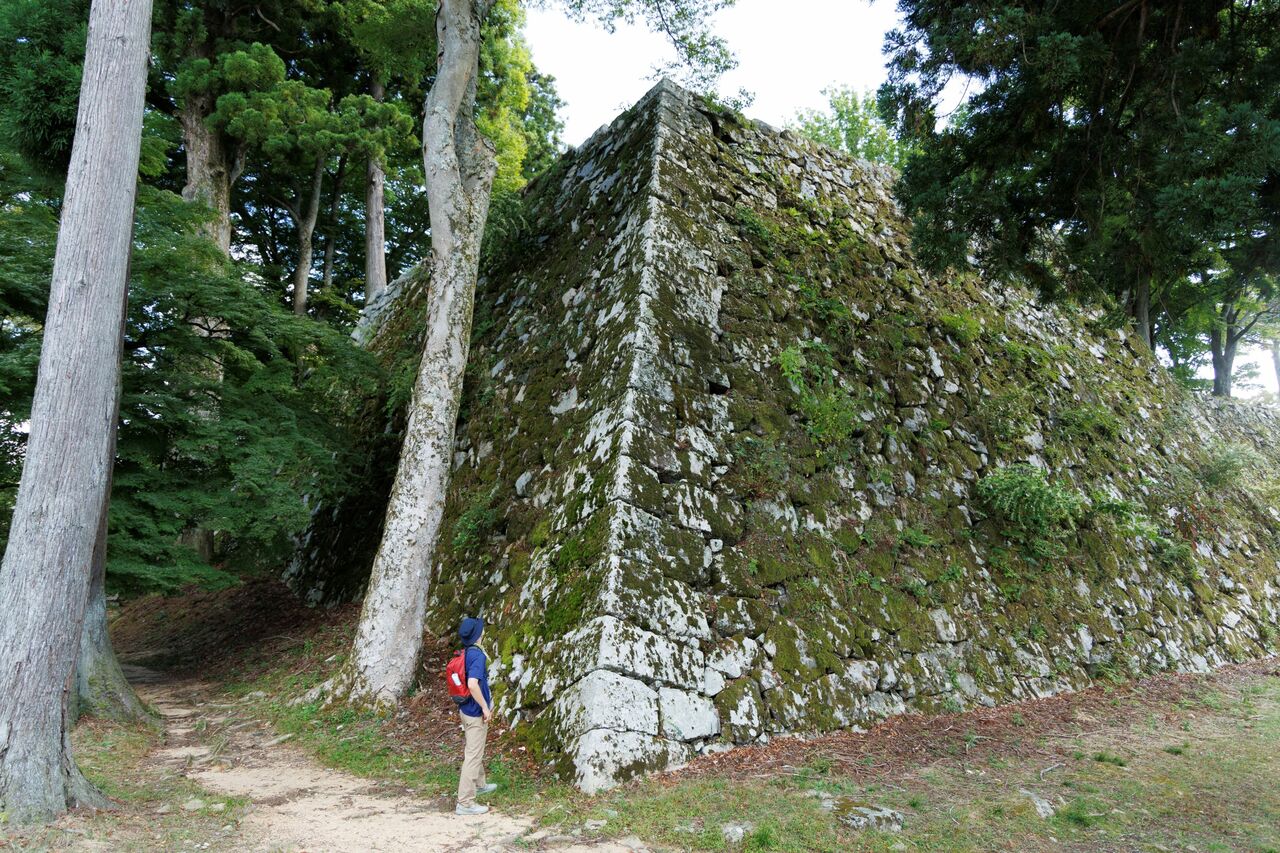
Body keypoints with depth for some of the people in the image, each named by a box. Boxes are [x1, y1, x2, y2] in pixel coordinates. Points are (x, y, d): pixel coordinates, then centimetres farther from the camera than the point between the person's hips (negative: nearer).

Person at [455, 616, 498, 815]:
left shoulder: (464, 653, 5)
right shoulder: (477, 655, -23)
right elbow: (473, 684, -33)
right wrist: (485, 707, -21)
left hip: (466, 709, 9)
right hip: (475, 713, -9)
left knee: (475, 751, 26)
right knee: (473, 756, -2)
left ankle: (479, 785, 44)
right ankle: (465, 803, 4)